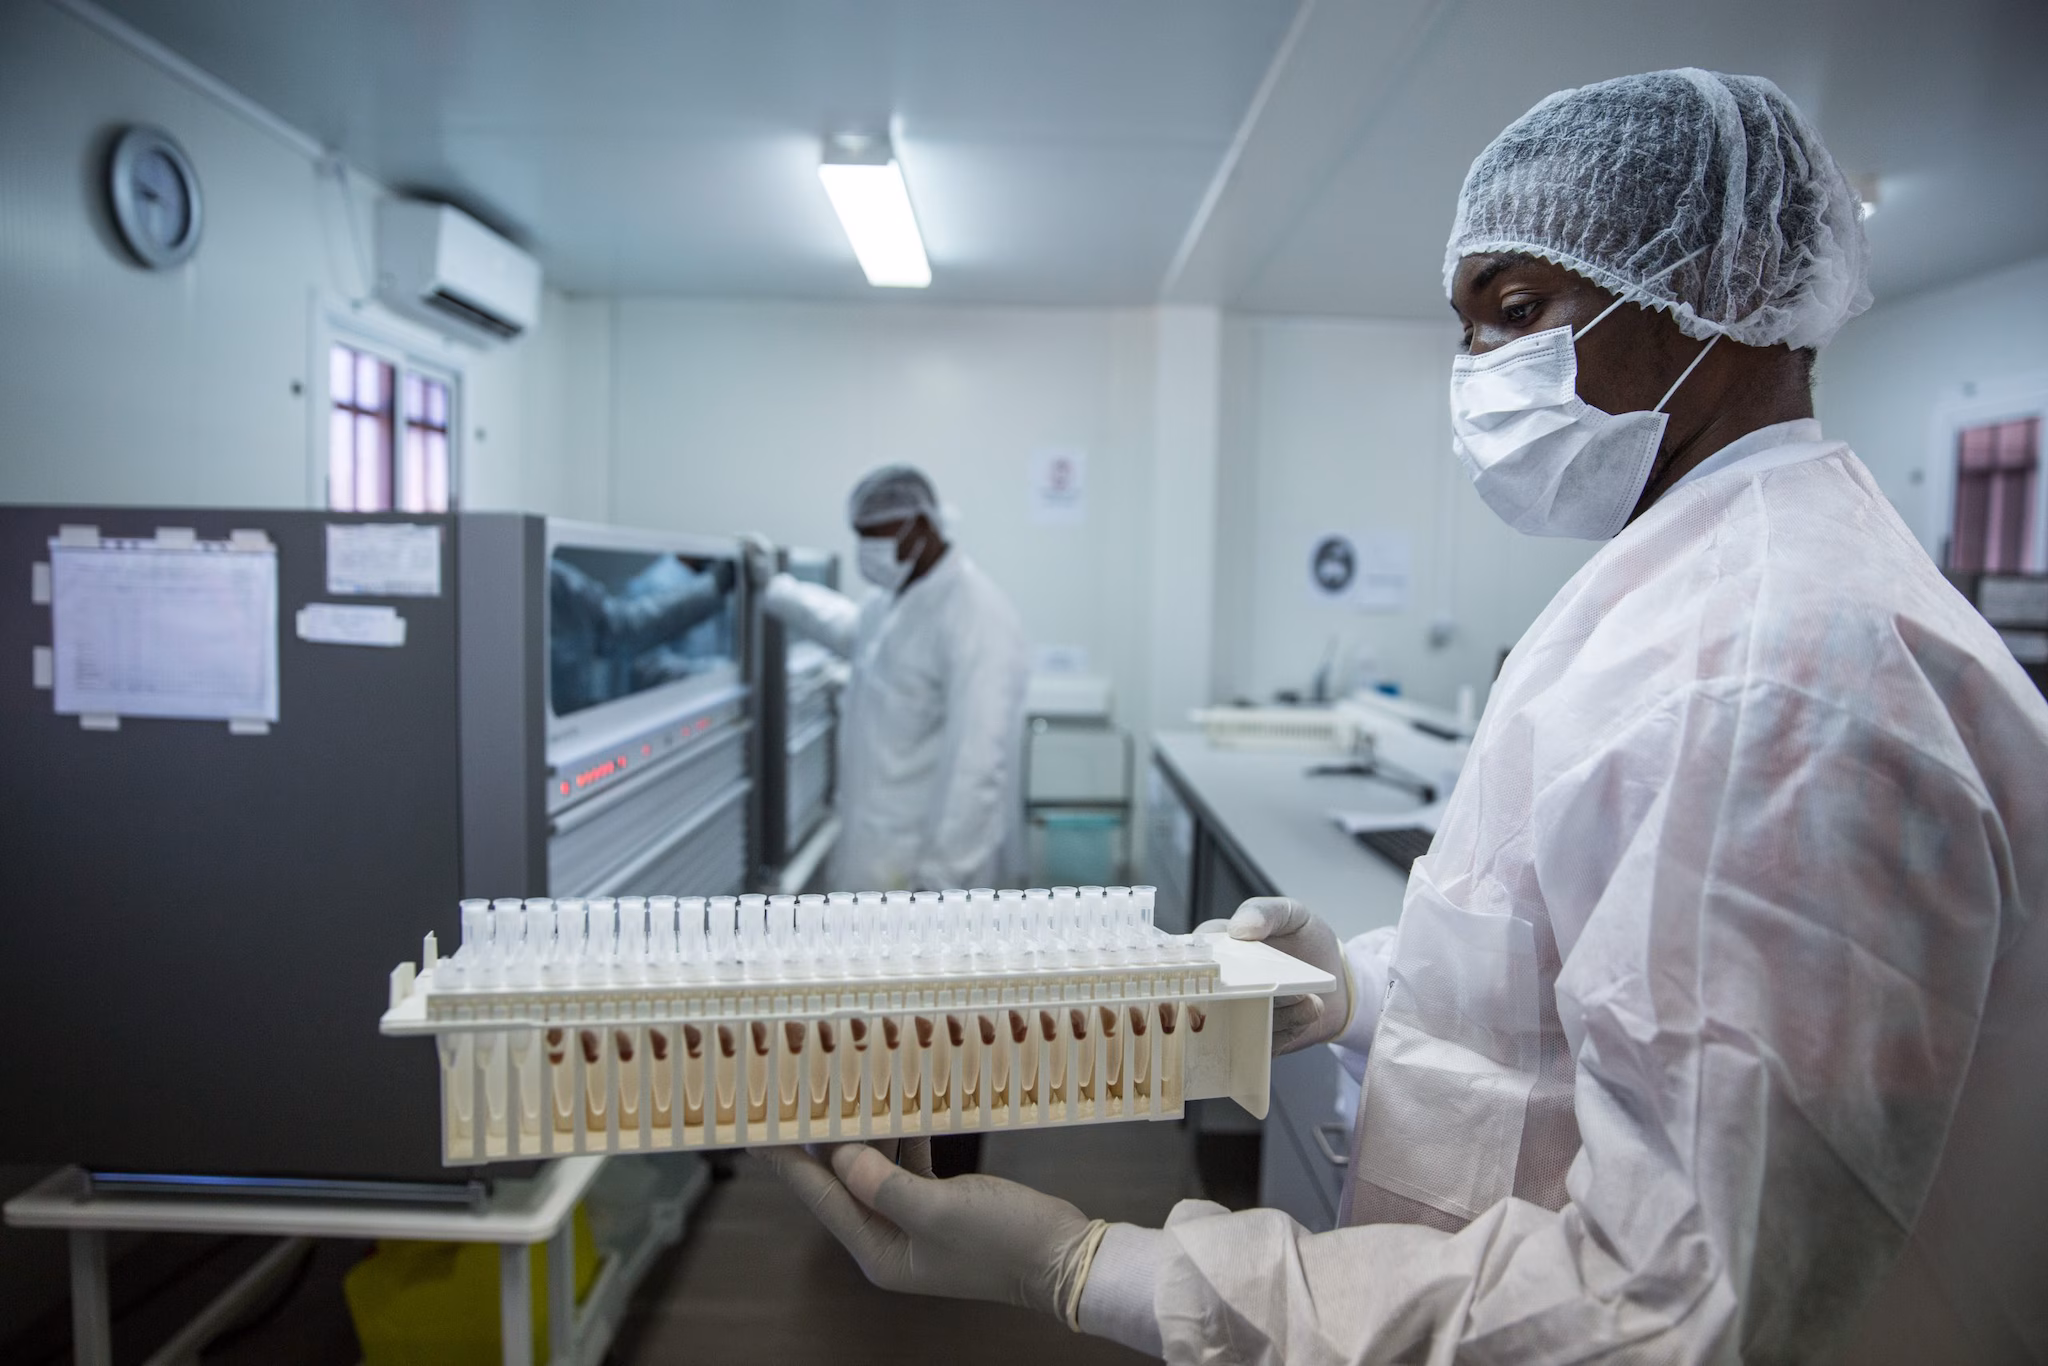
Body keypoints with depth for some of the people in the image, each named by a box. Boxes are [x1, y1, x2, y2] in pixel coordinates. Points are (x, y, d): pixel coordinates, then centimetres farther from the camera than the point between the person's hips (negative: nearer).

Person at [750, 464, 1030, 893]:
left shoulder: (976, 617, -21)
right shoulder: (897, 599, 9)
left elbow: (977, 762, -27)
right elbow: (850, 629, 34)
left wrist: (941, 877, -26)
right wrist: (774, 586, 40)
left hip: (919, 867, -10)